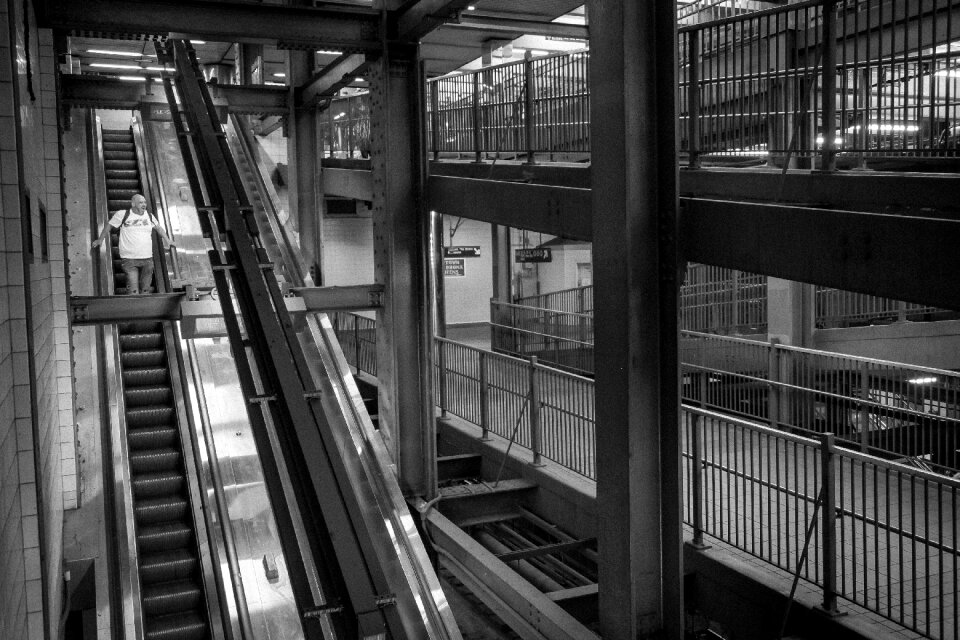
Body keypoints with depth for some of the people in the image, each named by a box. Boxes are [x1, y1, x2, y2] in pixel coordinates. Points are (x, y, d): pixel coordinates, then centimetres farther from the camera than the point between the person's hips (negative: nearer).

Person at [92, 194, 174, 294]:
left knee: (146, 290, 9)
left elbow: (158, 227, 28)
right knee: (133, 291, -13)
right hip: (129, 259, -4)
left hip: (147, 259, 4)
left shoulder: (149, 215, 10)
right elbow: (109, 225, 10)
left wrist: (167, 240, 29)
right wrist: (100, 239, 16)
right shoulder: (122, 215, -3)